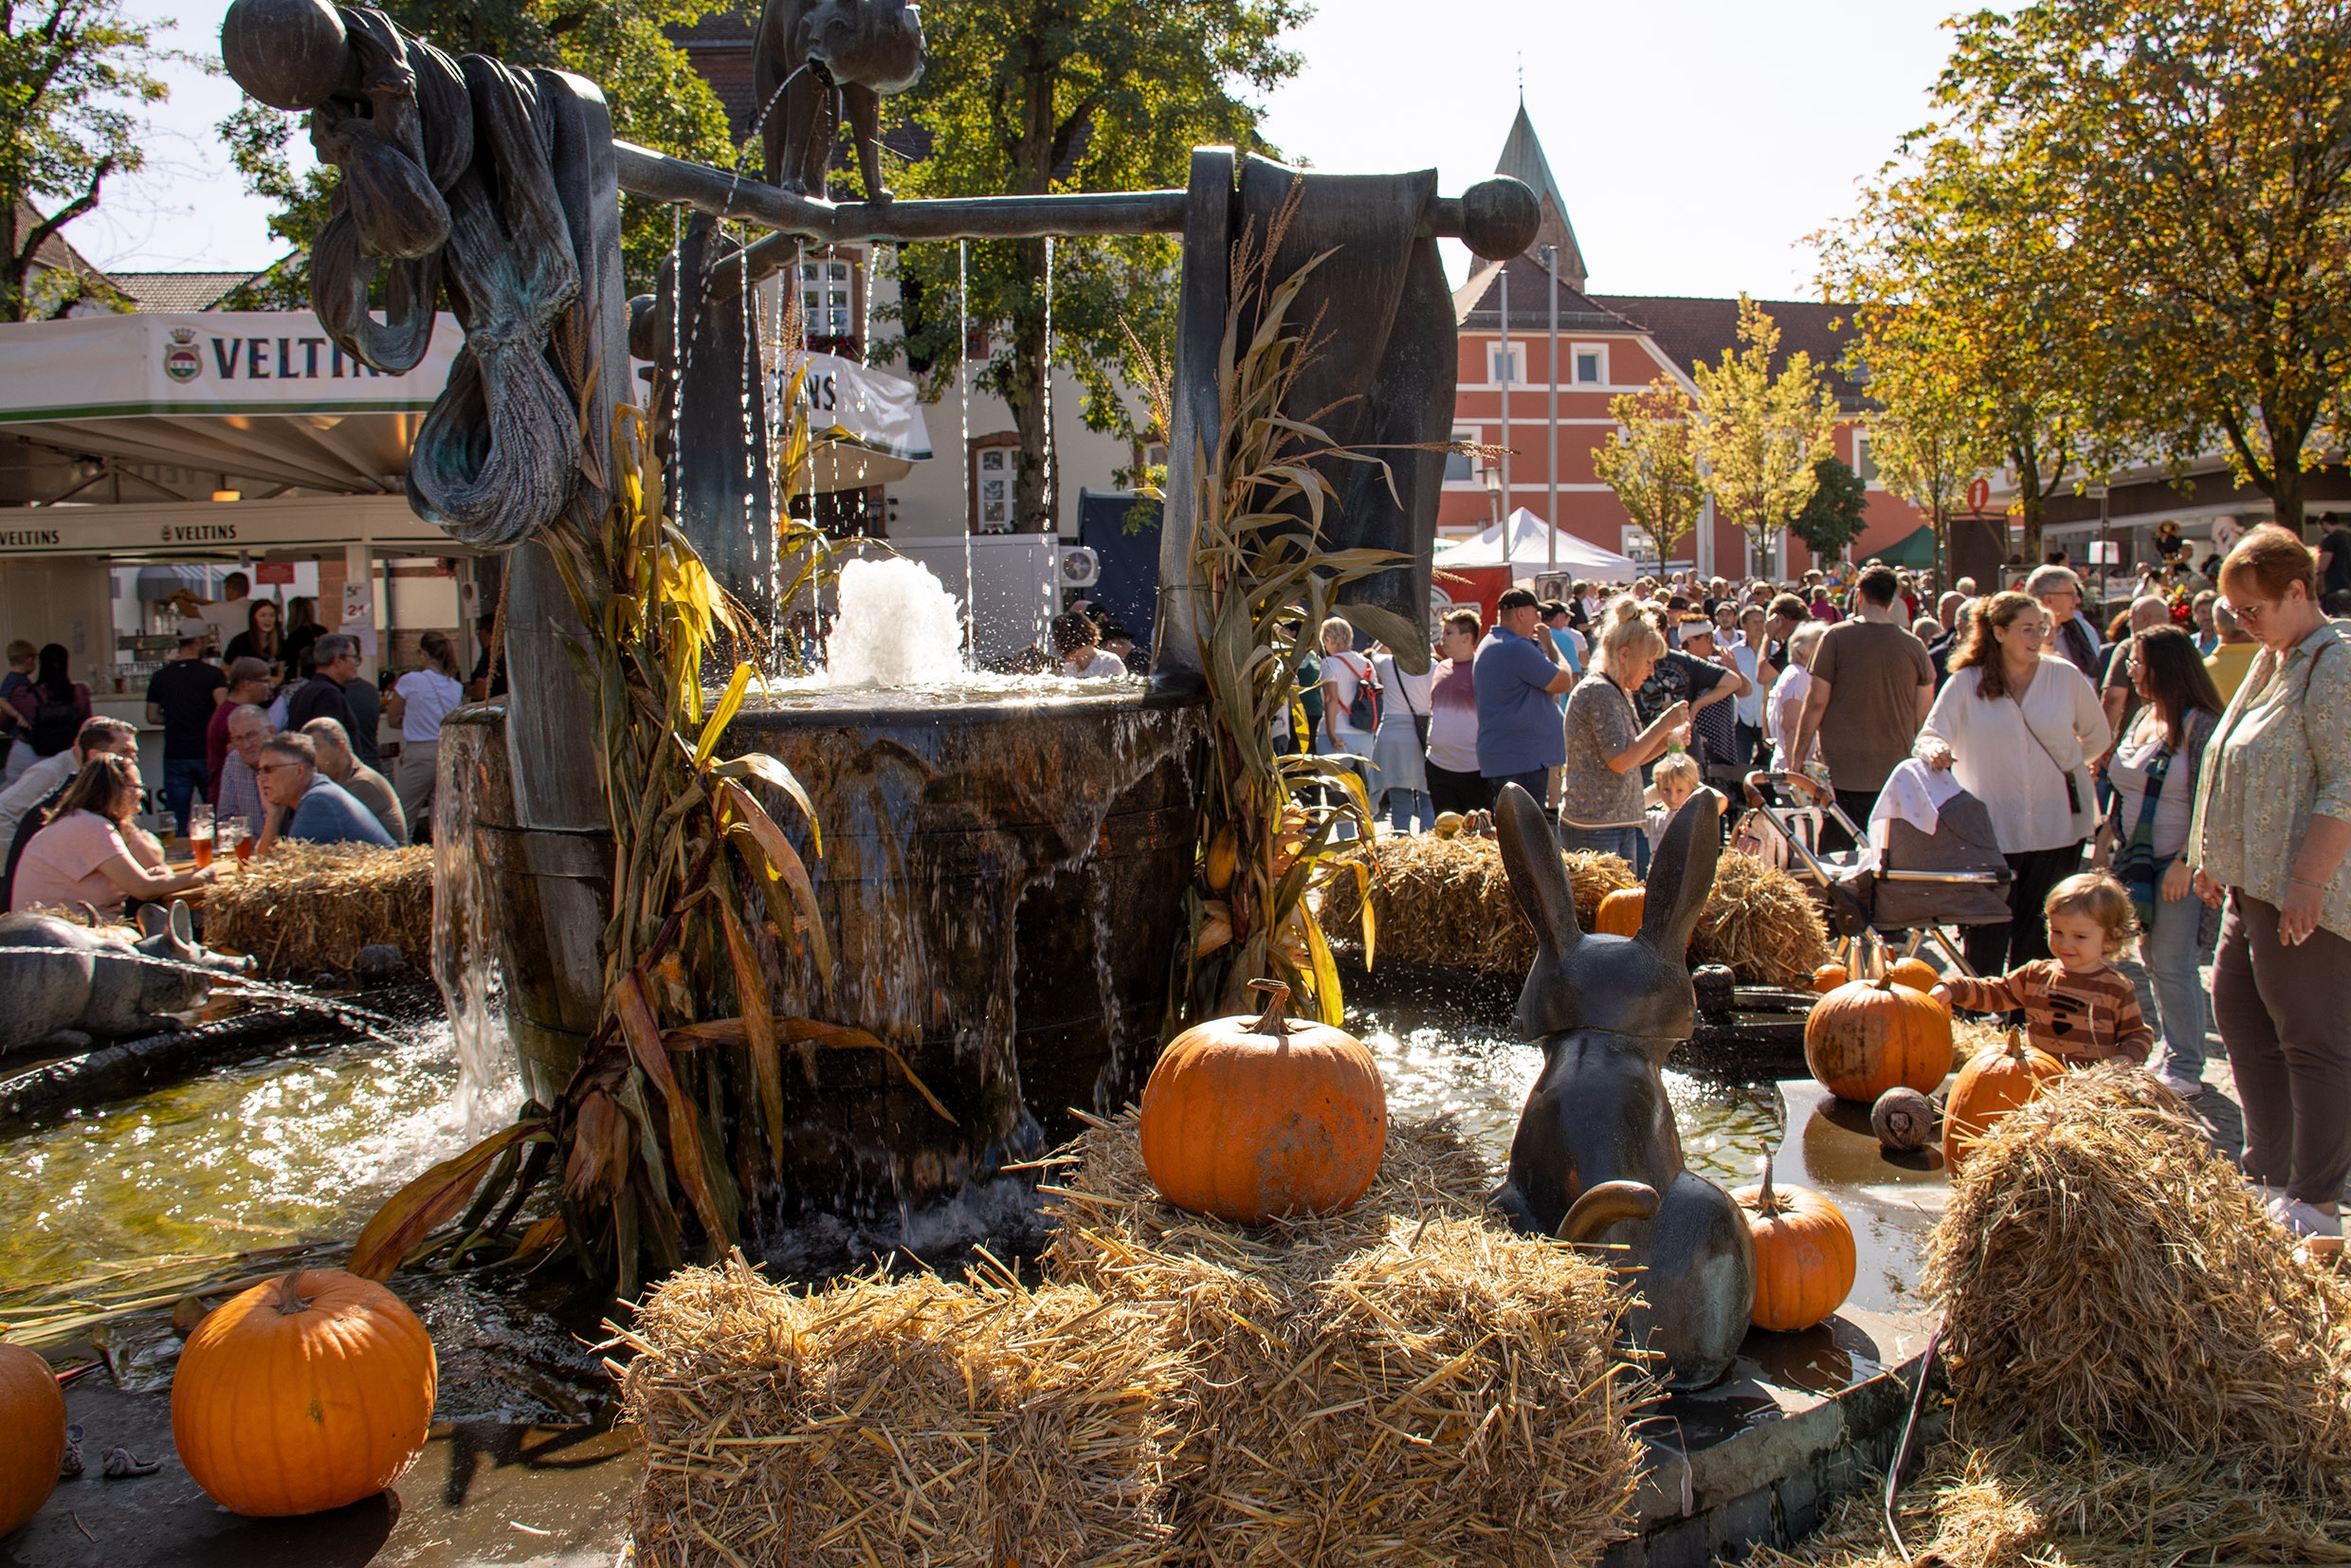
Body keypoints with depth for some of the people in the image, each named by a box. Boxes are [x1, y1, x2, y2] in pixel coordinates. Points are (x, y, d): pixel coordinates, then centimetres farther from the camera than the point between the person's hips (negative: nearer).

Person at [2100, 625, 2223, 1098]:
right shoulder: (2141, 718, 11)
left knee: (2172, 966, -6)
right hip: (2135, 861, 8)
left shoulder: (2201, 725, -13)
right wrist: (2106, 840, 15)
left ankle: (2186, 1071, 3)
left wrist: (2185, 862, -20)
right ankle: (2173, 1054, 22)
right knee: (2152, 961, 12)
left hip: (2176, 866, -8)